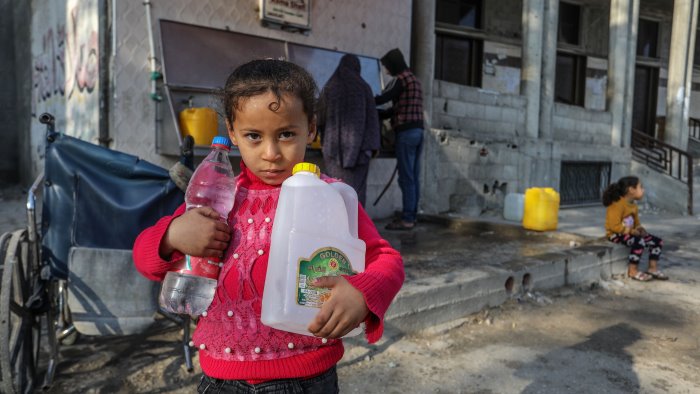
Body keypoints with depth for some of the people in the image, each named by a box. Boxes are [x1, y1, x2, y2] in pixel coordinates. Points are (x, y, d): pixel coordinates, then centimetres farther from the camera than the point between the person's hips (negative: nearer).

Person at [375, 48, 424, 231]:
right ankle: (412, 215, 13)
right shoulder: (414, 79, 21)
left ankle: (407, 219, -6)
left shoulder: (401, 79, -7)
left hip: (406, 132, -9)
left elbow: (383, 98, -14)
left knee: (406, 177, -8)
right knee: (413, 177, 9)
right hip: (418, 130, 9)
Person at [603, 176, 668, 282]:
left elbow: (636, 223, 20)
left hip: (629, 233, 10)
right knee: (639, 241, -35)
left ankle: (653, 268, 11)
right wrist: (632, 231, -25)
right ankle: (633, 271, -22)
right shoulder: (617, 205, -20)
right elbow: (614, 226, -26)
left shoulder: (634, 206, 10)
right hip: (615, 234, -10)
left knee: (657, 241, 3)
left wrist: (640, 229, -3)